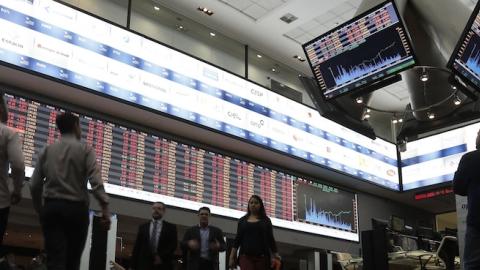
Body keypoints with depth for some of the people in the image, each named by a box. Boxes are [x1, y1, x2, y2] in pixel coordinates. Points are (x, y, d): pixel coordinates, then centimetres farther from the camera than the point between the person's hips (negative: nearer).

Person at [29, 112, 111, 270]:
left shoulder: (47, 150, 12)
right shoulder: (85, 150, 1)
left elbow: (34, 185, 8)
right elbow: (96, 181, -12)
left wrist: (39, 210, 20)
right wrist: (105, 210, -14)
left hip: (51, 206, 2)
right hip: (76, 208, -2)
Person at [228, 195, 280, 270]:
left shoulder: (265, 220, 11)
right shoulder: (243, 220, 13)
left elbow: (270, 239, 8)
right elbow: (237, 239, 11)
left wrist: (275, 256, -1)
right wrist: (232, 257, 3)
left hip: (262, 257, 0)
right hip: (245, 256, 0)